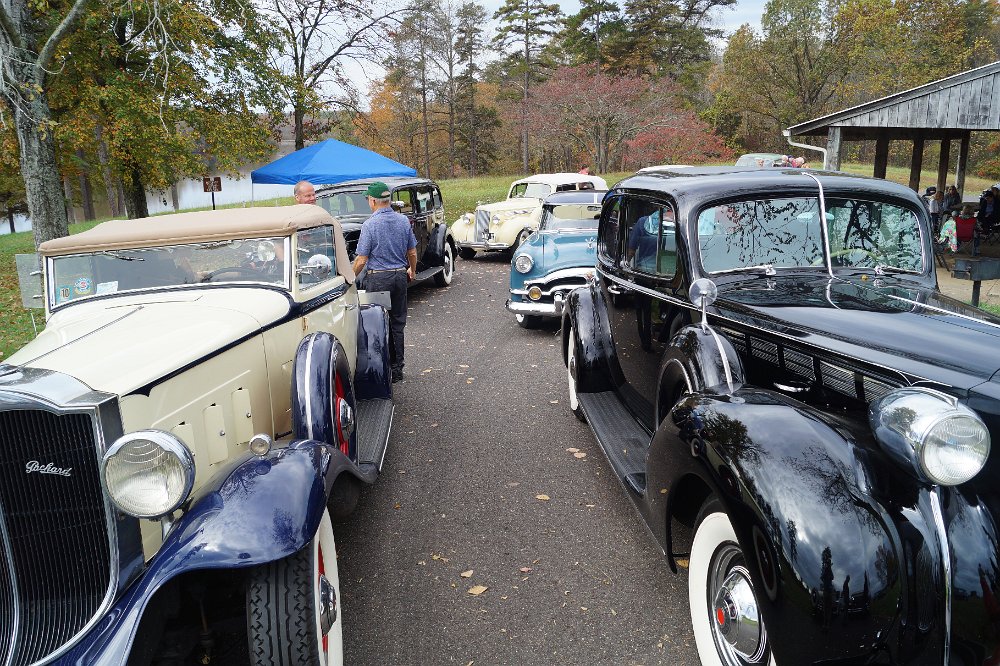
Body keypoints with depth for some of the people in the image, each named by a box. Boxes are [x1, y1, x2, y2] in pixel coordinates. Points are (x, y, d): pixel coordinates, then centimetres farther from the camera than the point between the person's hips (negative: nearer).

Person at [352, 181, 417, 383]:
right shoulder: (404, 220, 2)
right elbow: (412, 252, 9)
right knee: (397, 323, 12)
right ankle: (397, 368, 18)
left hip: (378, 278, -5)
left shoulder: (370, 224, -13)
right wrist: (412, 270, 28)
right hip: (400, 275, 5)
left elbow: (362, 259, -12)